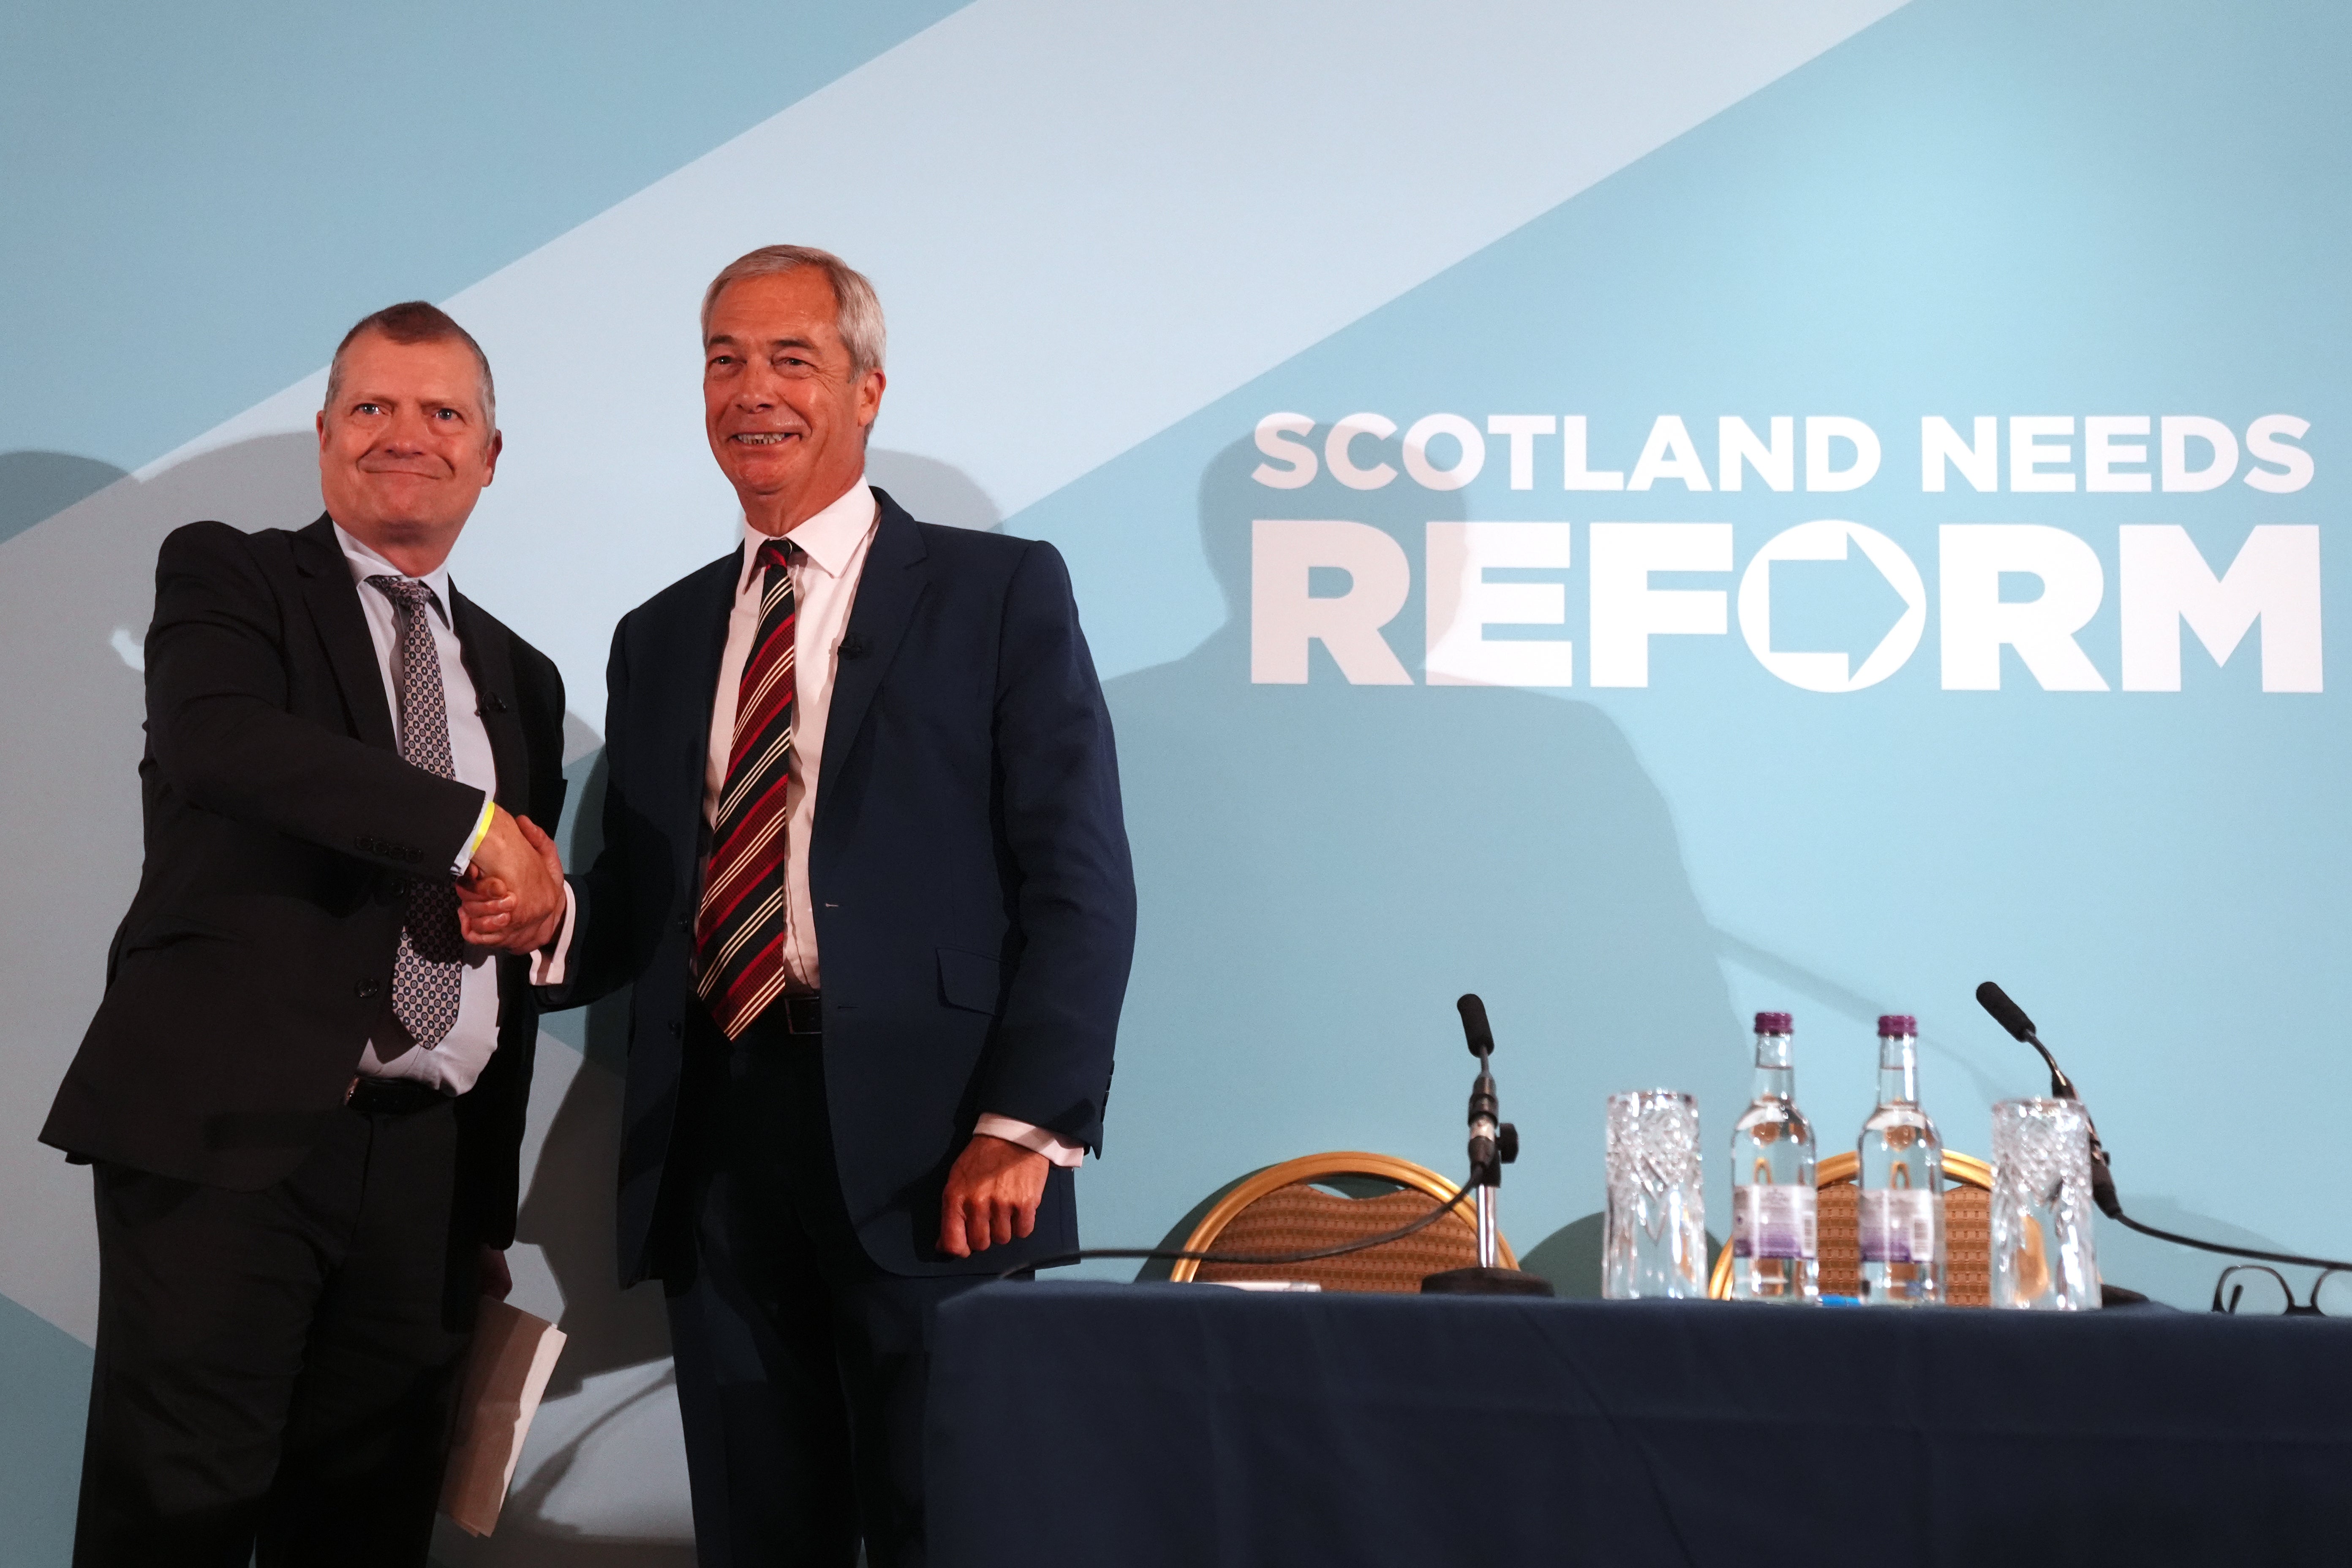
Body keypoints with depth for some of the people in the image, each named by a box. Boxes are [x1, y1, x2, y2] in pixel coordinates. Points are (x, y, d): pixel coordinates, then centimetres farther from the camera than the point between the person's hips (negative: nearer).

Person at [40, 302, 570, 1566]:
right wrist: (471, 825, -17)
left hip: (427, 1168, 4)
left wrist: (492, 1207, 17)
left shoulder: (521, 678, 20)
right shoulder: (225, 576, 7)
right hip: (226, 1132, -4)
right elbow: (216, 737, -17)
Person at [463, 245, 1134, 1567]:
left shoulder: (1000, 592, 4)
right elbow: (646, 902, 19)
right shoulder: (662, 637, 19)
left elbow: (1080, 881, -4)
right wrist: (553, 921, -4)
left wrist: (1024, 1126, -14)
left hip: (921, 1149, -4)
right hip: (717, 1147, 4)